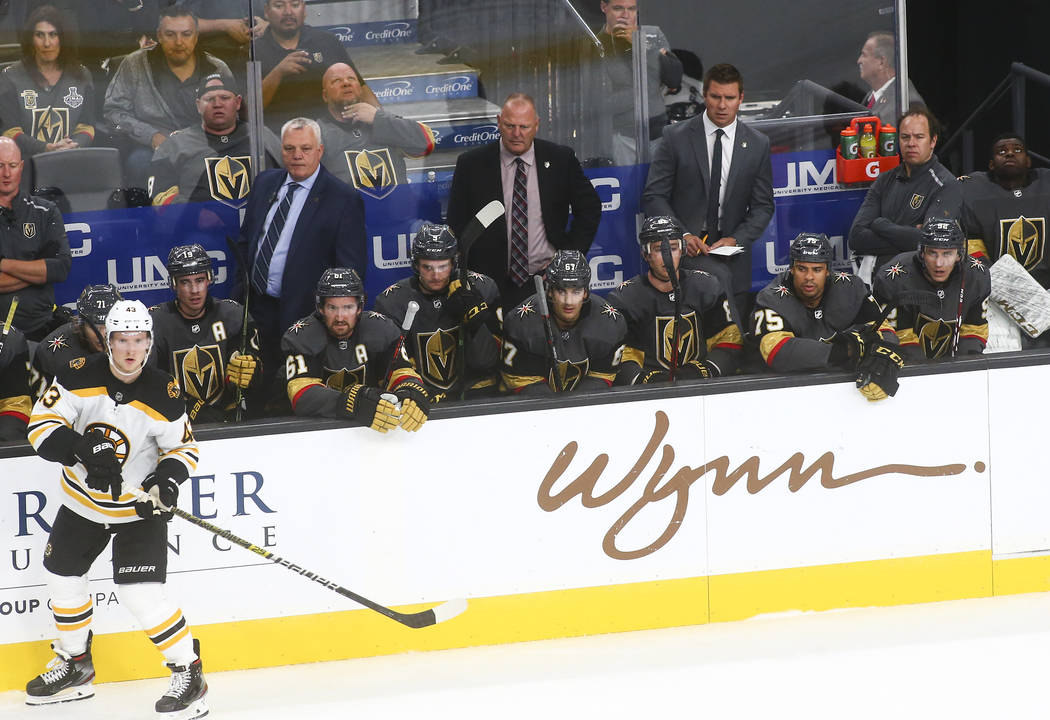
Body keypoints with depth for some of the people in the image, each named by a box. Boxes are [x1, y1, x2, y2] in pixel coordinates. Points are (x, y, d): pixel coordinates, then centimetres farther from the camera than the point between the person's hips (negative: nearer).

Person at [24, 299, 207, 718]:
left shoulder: (163, 395, -18)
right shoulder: (80, 377, -17)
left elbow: (184, 448, -6)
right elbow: (42, 426, -20)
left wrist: (167, 480, -26)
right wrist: (83, 450, -37)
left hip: (139, 509, -4)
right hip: (82, 502, 4)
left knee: (140, 593, -17)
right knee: (63, 577, 16)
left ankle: (188, 672, -3)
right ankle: (74, 664, 38)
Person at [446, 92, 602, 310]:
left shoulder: (561, 160, 3)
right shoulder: (472, 165, 1)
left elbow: (590, 208, 13)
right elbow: (457, 225, 5)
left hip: (547, 279, 1)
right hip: (494, 286, -1)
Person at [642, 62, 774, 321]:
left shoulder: (758, 145, 7)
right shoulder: (677, 137, 0)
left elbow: (763, 206, 9)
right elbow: (653, 196, -2)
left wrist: (736, 239, -8)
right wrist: (681, 235, -16)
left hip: (731, 253, 3)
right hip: (684, 246, -3)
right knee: (718, 276, -33)